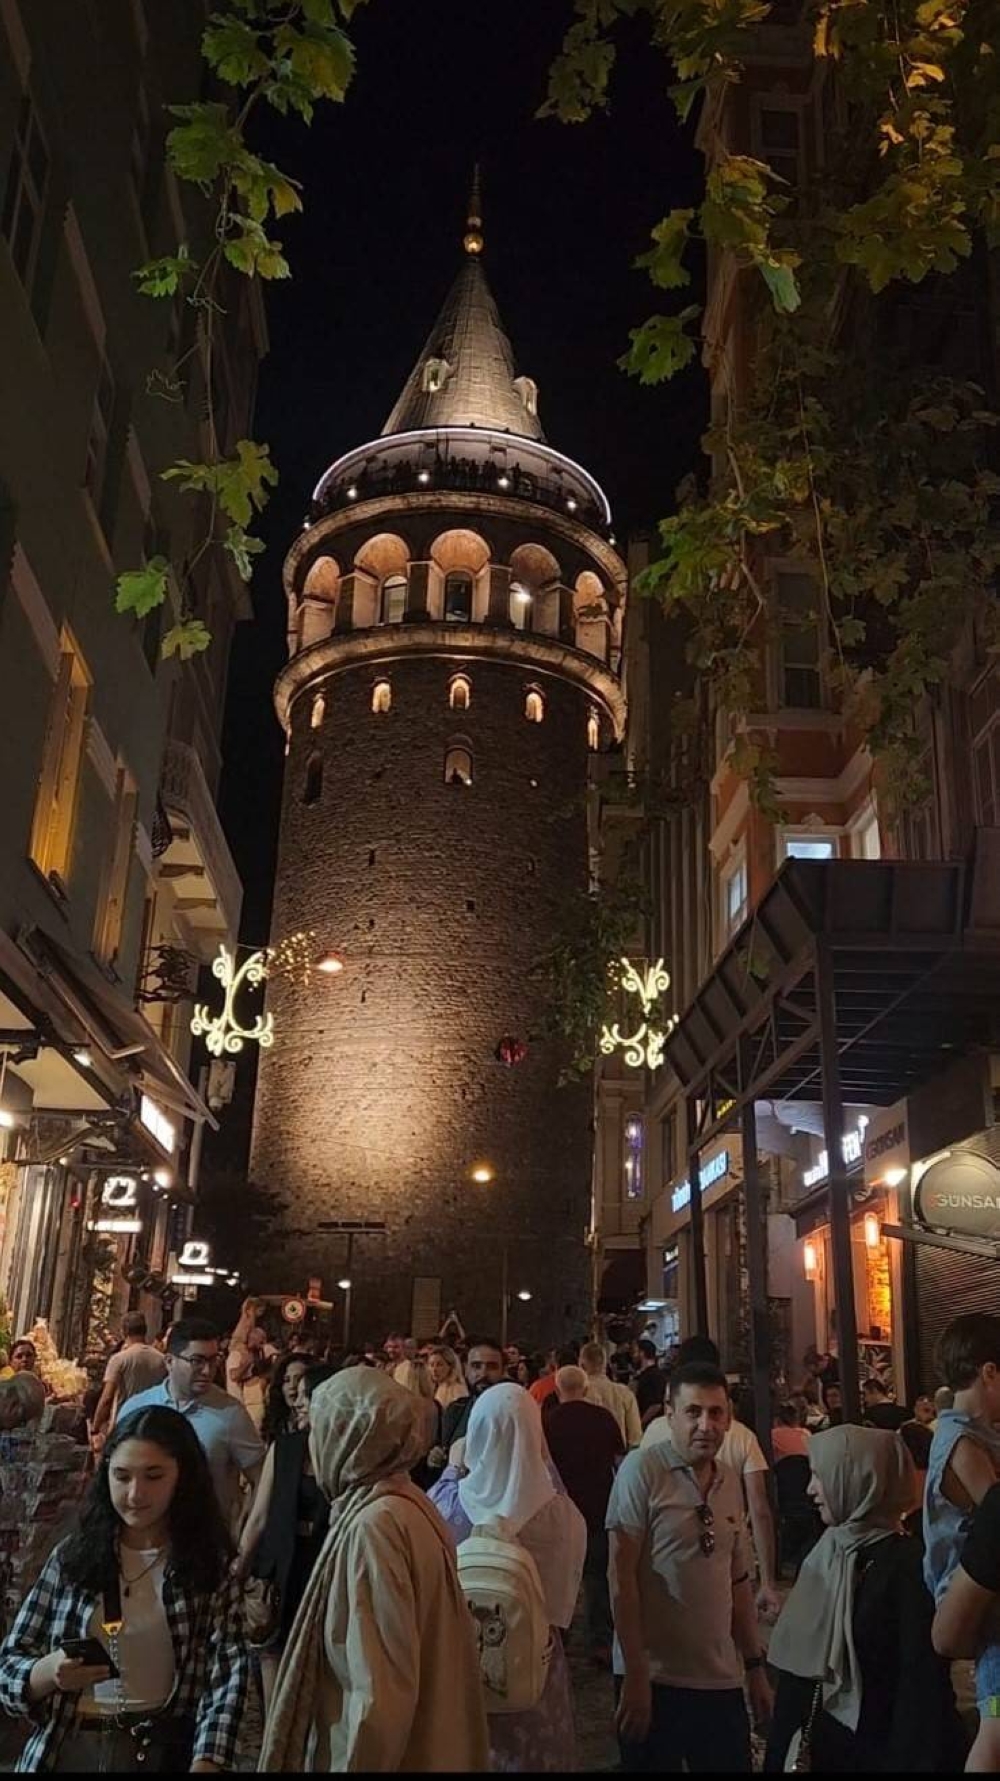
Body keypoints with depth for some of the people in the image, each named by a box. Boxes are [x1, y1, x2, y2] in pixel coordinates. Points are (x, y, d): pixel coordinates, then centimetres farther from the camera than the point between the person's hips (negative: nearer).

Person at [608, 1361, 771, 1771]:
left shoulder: (730, 1483, 5)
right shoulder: (642, 1470, -13)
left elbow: (738, 1581, 14)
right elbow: (621, 1577, -13)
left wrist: (755, 1666, 14)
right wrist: (635, 1675, -14)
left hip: (722, 1680, 5)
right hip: (655, 1678, -5)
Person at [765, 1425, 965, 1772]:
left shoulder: (908, 1564, -18)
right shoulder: (825, 1553, 3)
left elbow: (923, 1682, -17)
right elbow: (799, 1663, 7)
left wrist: (908, 1761, -17)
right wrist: (780, 1751, 6)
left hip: (879, 1747, -6)